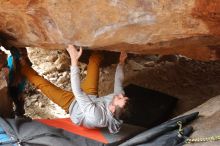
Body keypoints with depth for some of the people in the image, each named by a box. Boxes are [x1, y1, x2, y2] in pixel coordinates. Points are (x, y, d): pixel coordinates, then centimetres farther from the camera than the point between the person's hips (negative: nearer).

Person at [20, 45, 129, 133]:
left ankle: (24, 68, 31)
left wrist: (74, 60, -45)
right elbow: (118, 81, -10)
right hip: (91, 96, 5)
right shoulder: (119, 103, -31)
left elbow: (77, 91, -45)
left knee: (41, 82, 2)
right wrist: (121, 62, -1)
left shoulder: (96, 116, -48)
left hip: (72, 104, -5)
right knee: (94, 59, 7)